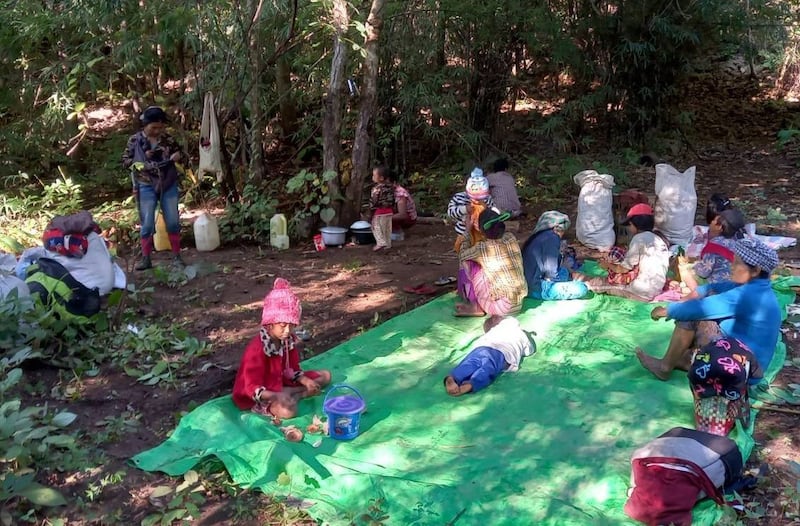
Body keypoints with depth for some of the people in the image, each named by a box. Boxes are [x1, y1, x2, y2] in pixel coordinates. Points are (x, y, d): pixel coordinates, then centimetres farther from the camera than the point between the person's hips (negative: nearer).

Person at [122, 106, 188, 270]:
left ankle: (176, 256, 15)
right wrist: (141, 160, -13)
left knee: (173, 221, 4)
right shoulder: (135, 140, -2)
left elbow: (184, 158, 8)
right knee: (147, 223, 1)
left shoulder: (167, 139, 1)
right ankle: (146, 259, 10)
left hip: (168, 185, 1)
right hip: (146, 187, -1)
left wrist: (178, 156, -15)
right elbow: (125, 161, 2)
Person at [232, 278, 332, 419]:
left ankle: (292, 394, -7)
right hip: (259, 396, -8)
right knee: (287, 411, -39)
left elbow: (293, 369, 6)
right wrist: (276, 396, -42)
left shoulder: (290, 340, -6)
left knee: (325, 376, 9)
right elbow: (252, 388, -27)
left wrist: (306, 381, -13)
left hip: (282, 383, 8)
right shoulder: (257, 349, -28)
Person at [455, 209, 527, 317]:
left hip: (499, 307, -7)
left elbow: (462, 255, 6)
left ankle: (476, 307, 11)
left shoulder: (481, 248, -16)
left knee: (467, 262, 3)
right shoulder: (511, 238, -2)